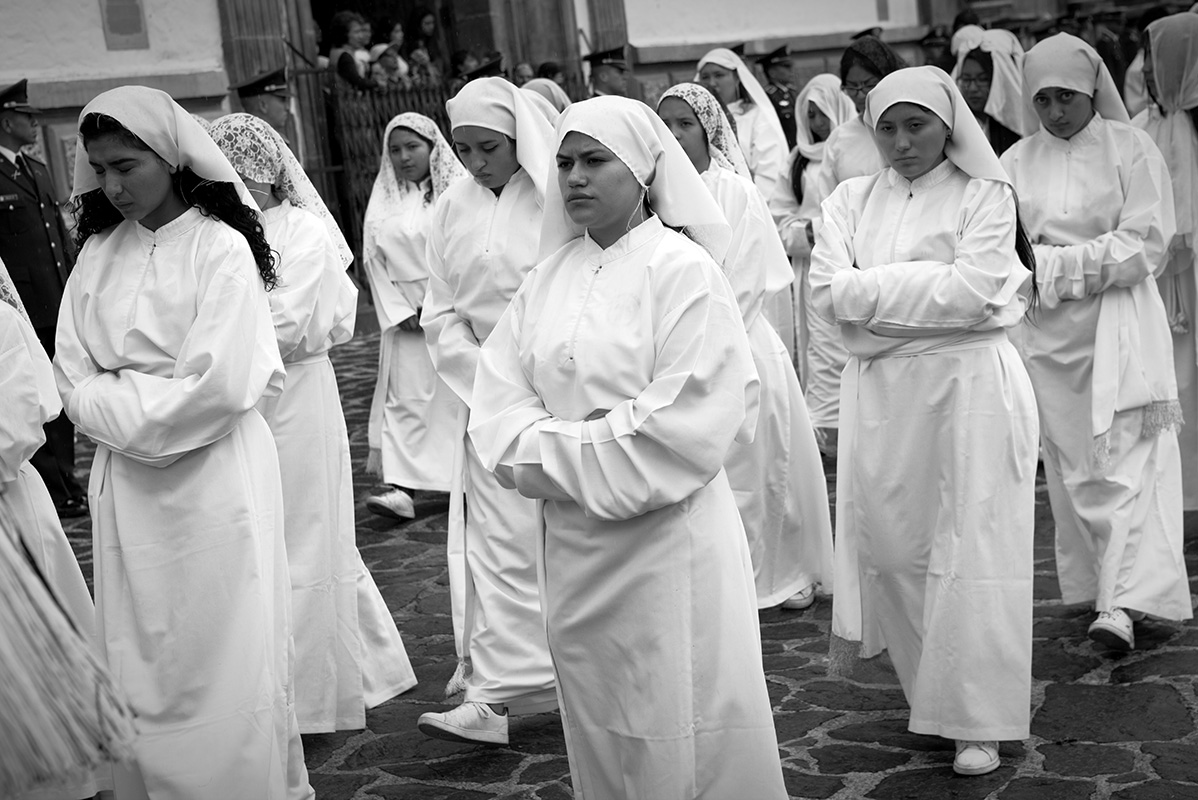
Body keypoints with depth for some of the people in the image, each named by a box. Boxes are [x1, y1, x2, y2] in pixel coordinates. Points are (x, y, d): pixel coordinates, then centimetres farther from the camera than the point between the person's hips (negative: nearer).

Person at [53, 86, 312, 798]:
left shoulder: (221, 247, -9)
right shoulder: (99, 252, 7)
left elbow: (217, 385, -16)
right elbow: (74, 377, 5)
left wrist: (120, 402, -7)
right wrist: (136, 406, -10)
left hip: (211, 478, -5)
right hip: (126, 484, 5)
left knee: (225, 662, 3)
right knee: (139, 661, 11)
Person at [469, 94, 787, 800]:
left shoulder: (683, 269, -10)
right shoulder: (552, 273, 7)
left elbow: (686, 429, -18)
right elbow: (501, 402, 5)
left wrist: (557, 451, -11)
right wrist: (571, 452, -13)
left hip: (666, 537, -6)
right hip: (572, 543, 6)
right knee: (596, 727, 17)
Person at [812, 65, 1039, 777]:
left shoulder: (985, 195, -1)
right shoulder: (853, 199, 10)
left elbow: (972, 291, -14)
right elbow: (828, 293, -3)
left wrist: (875, 287, -9)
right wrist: (926, 283, -11)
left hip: (968, 385, -4)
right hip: (880, 391, 4)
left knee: (969, 554, -2)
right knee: (890, 545, 7)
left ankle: (977, 723, 7)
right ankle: (930, 692, 25)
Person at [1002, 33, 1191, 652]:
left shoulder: (1130, 148, 0)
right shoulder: (1015, 163, 8)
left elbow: (1147, 246, -7)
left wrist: (1060, 263, -14)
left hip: (1118, 325, -3)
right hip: (1046, 331, 3)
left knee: (1125, 461, -9)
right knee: (1070, 465, 7)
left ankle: (1121, 602, -14)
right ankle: (1092, 586, 18)